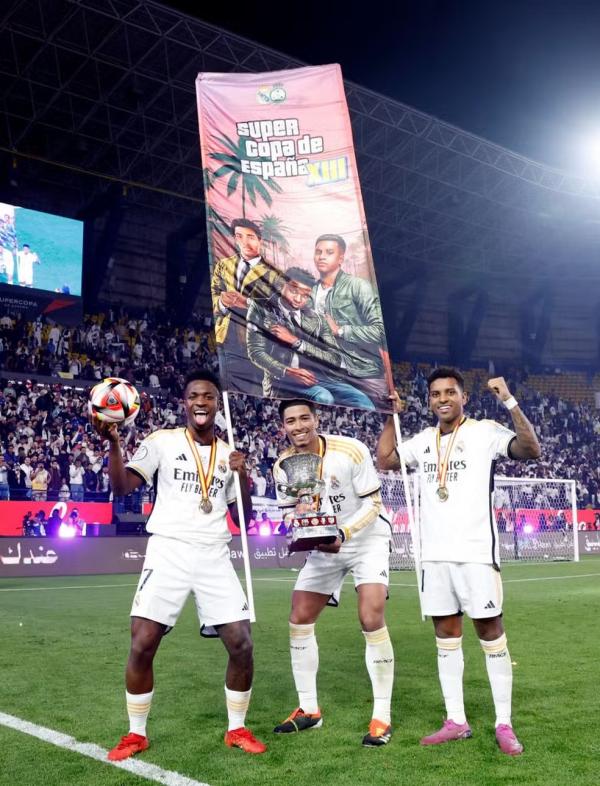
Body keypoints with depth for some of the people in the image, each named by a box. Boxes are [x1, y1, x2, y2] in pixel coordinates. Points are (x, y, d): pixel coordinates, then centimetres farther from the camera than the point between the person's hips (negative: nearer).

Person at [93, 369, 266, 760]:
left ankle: (237, 729, 20)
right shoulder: (162, 441, 2)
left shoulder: (229, 455, 11)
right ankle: (137, 734, 16)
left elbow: (243, 519, 13)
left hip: (215, 558, 3)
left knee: (242, 644, -2)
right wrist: (113, 443, -24)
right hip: (168, 553, -2)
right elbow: (122, 487, -8)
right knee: (142, 646, -7)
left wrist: (243, 476, -4)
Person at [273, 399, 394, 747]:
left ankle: (382, 717, -4)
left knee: (371, 619, -19)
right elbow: (292, 512, 3)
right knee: (299, 620, 2)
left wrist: (343, 534, -31)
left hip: (368, 540, -5)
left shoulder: (351, 450, -23)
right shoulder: (283, 466, -10)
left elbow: (373, 503, -18)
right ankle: (309, 710, 19)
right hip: (324, 548, 5)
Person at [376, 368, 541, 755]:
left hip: (477, 552, -5)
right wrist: (392, 416, 15)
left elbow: (531, 450, -18)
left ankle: (504, 724, 11)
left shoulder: (486, 431, -5)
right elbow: (384, 460, 20)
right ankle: (456, 720, 19)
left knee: (490, 632, 1)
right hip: (435, 555, 5)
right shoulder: (424, 440, 12)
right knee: (446, 635, 9)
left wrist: (510, 402, -25)